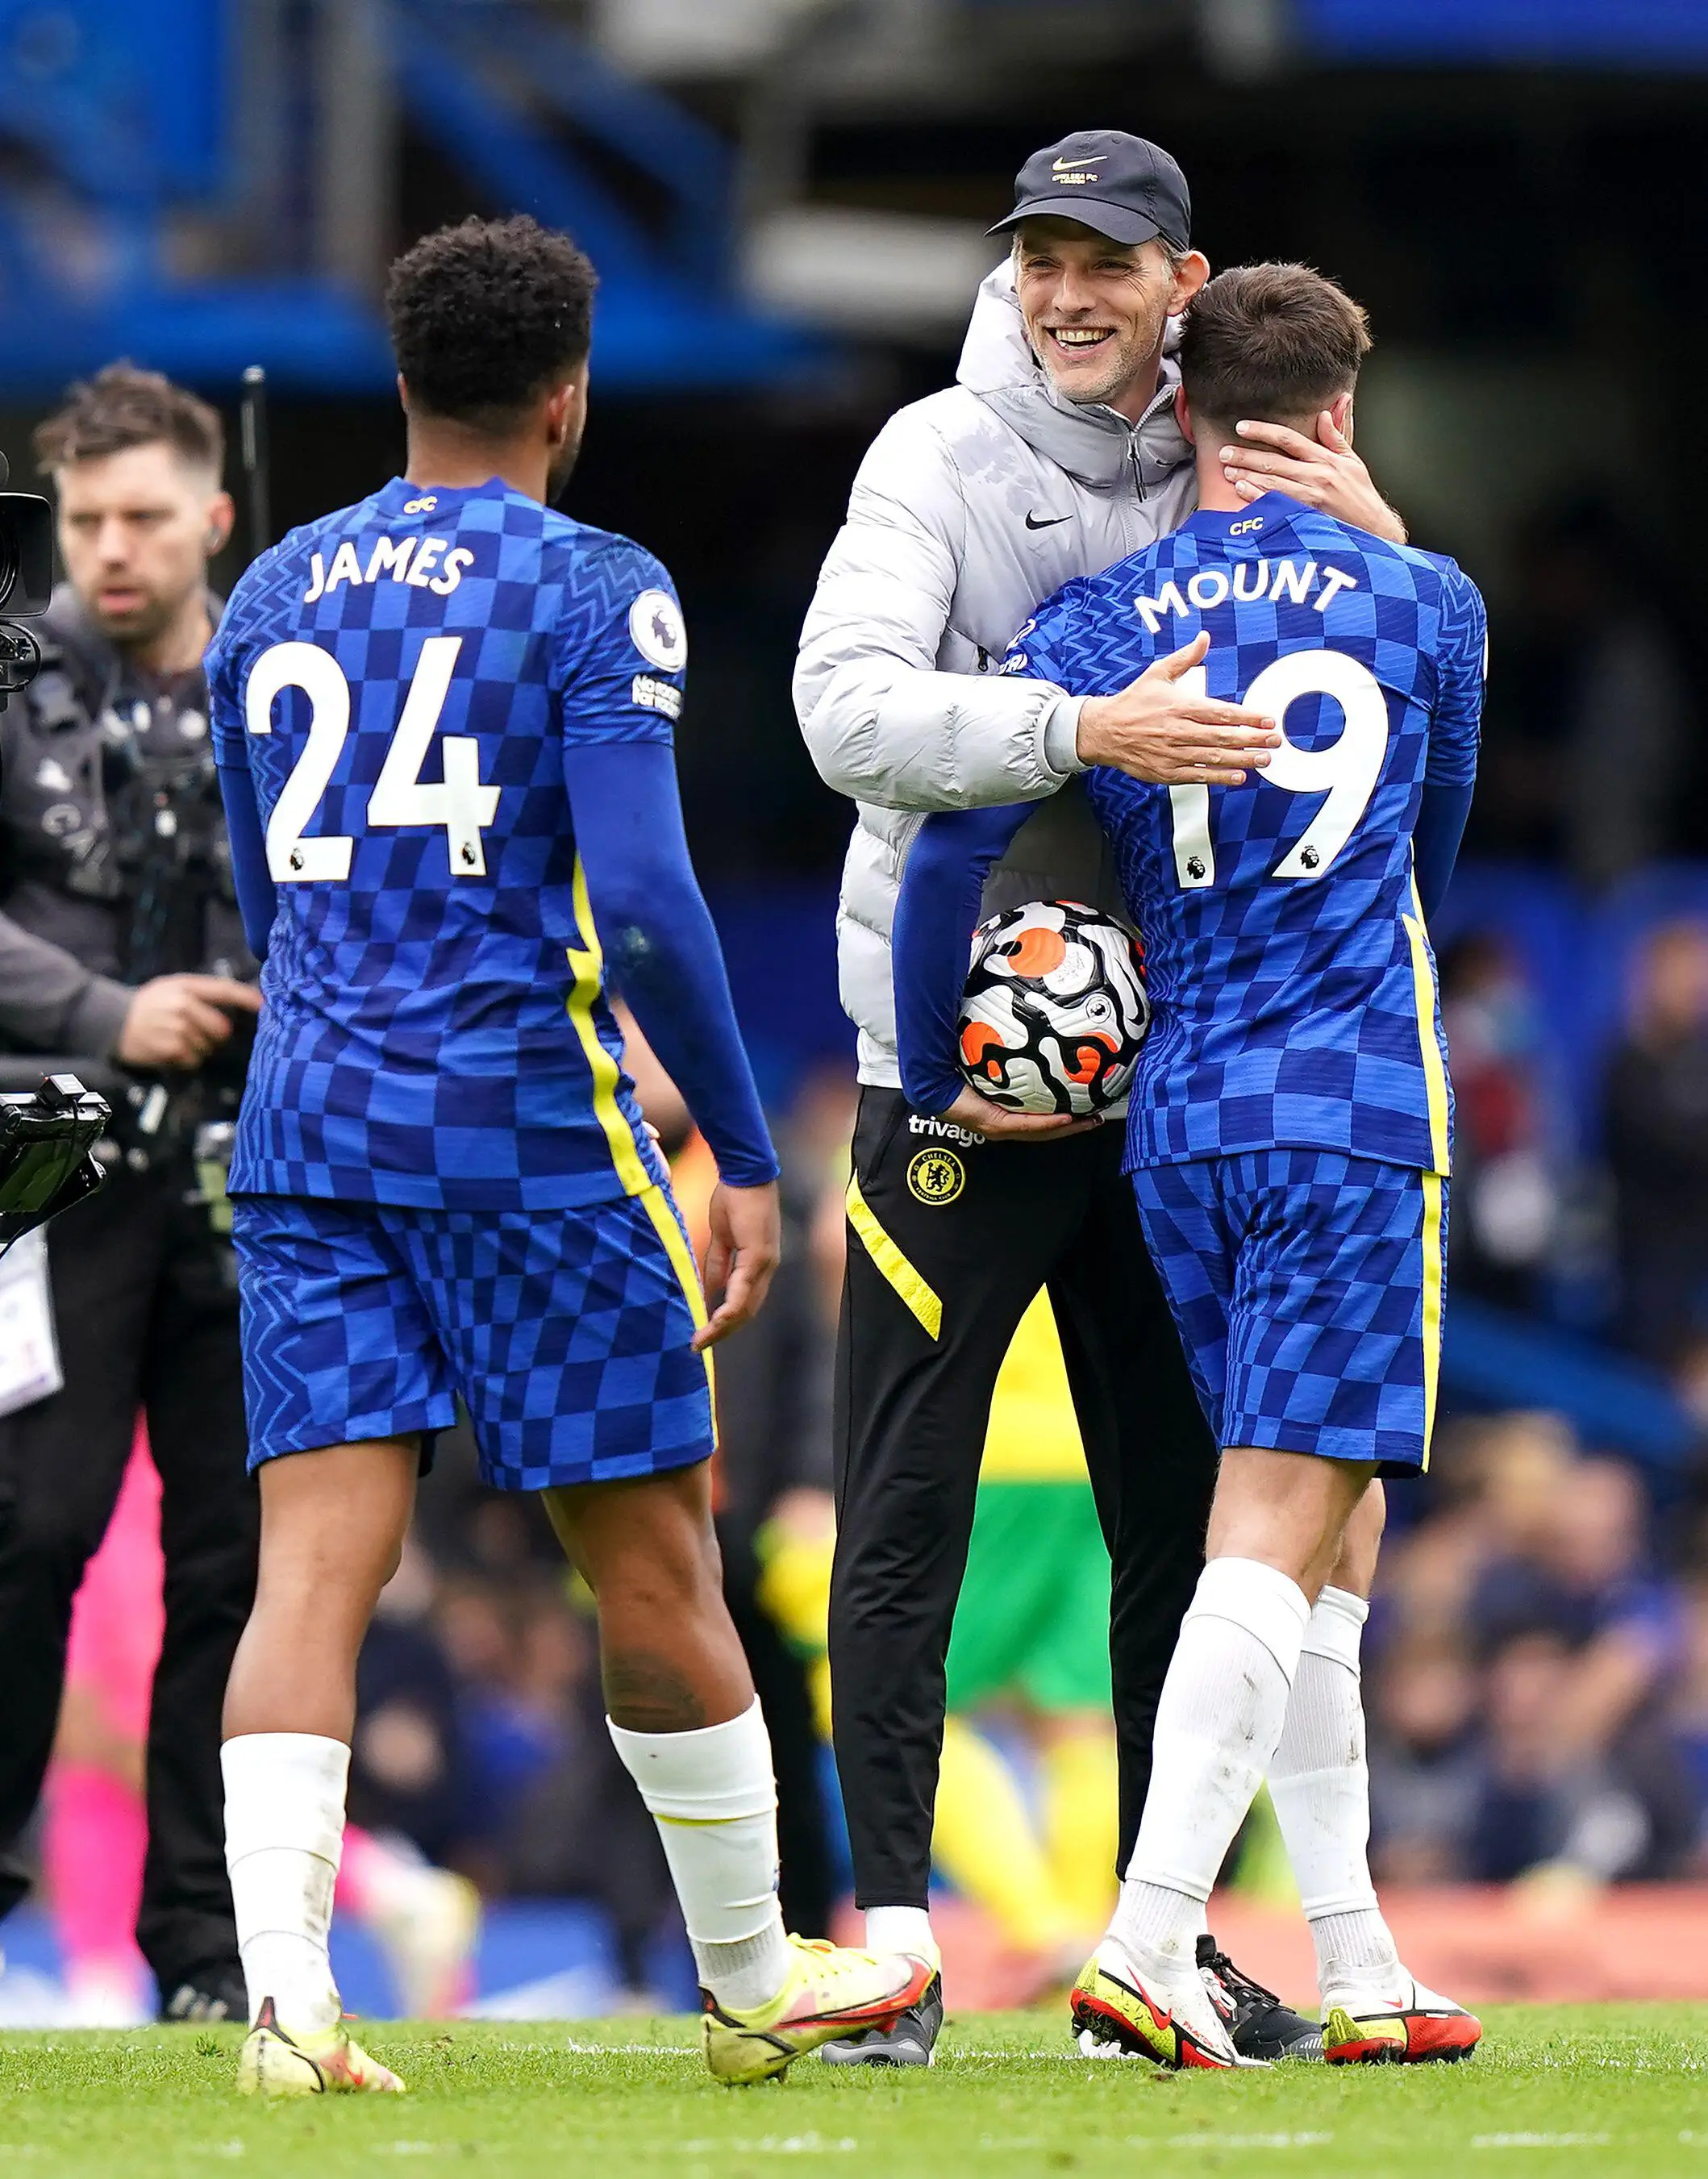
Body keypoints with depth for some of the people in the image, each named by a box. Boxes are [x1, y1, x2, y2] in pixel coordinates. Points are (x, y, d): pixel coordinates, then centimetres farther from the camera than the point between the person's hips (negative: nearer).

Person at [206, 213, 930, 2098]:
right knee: (650, 1559, 8)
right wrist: (741, 1157, -6)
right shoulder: (594, 593, -5)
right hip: (524, 1119, -5)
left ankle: (283, 1993, -19)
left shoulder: (273, 598, 13)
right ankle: (751, 1980, 20)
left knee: (315, 1557, -3)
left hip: (307, 1115, 5)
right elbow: (645, 902, -13)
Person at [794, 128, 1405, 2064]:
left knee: (1183, 1521, 7)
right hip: (959, 1052, -4)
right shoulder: (941, 459, -6)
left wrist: (1371, 534, -10)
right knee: (906, 1517, -5)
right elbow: (849, 710, -19)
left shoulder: (1233, 472, 7)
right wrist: (1084, 732, -33)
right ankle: (889, 1926, -1)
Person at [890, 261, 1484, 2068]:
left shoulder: (1097, 626, 5)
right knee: (1283, 1529, -9)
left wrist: (932, 1087, 11)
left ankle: (1356, 1967, 12)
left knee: (1319, 1529, 13)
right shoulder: (1425, 605, 4)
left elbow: (946, 858, -2)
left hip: (1179, 1119, 3)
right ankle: (1143, 1948, -23)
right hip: (1355, 1107, -3)